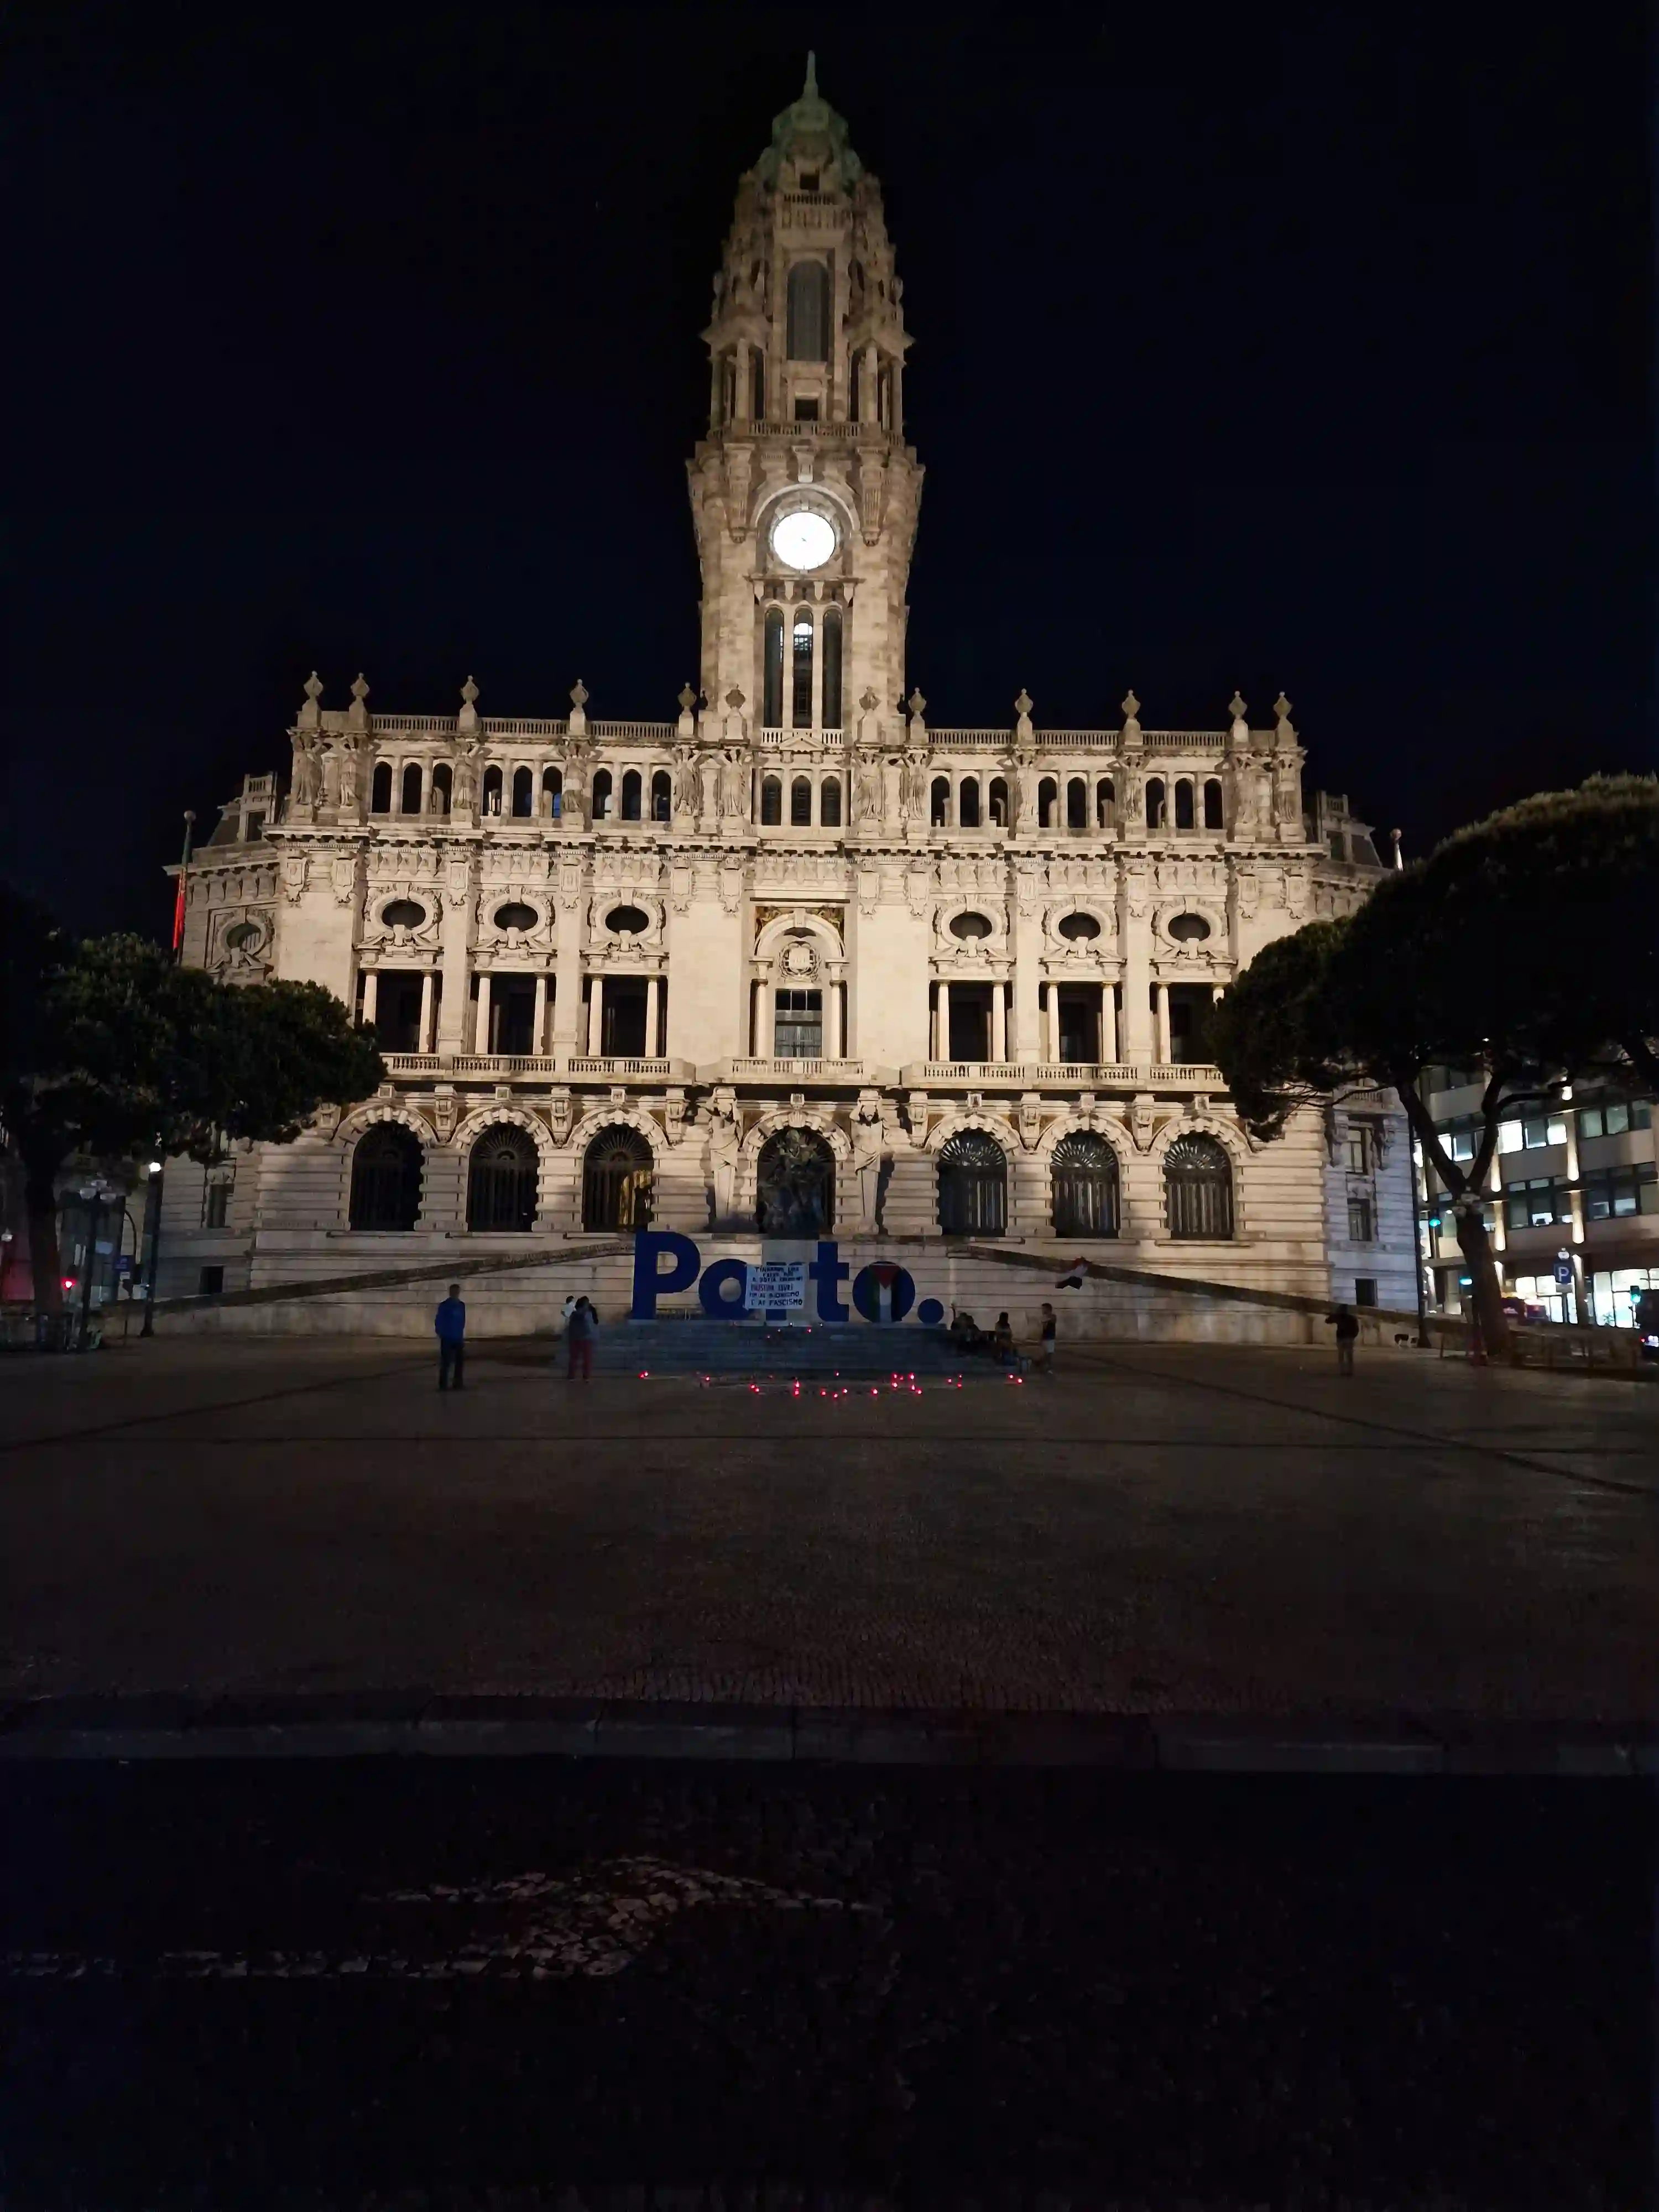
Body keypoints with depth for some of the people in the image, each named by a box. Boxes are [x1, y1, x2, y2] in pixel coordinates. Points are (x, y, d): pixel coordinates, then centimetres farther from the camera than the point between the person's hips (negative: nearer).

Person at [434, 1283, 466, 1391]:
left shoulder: (461, 1306, 8)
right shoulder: (444, 1306, -9)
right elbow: (438, 1322, -6)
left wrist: (462, 1335, 14)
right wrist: (441, 1334, -8)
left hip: (458, 1339, 6)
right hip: (447, 1339, -6)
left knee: (460, 1361, 8)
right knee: (446, 1362, -4)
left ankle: (458, 1383, 17)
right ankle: (443, 1384, 2)